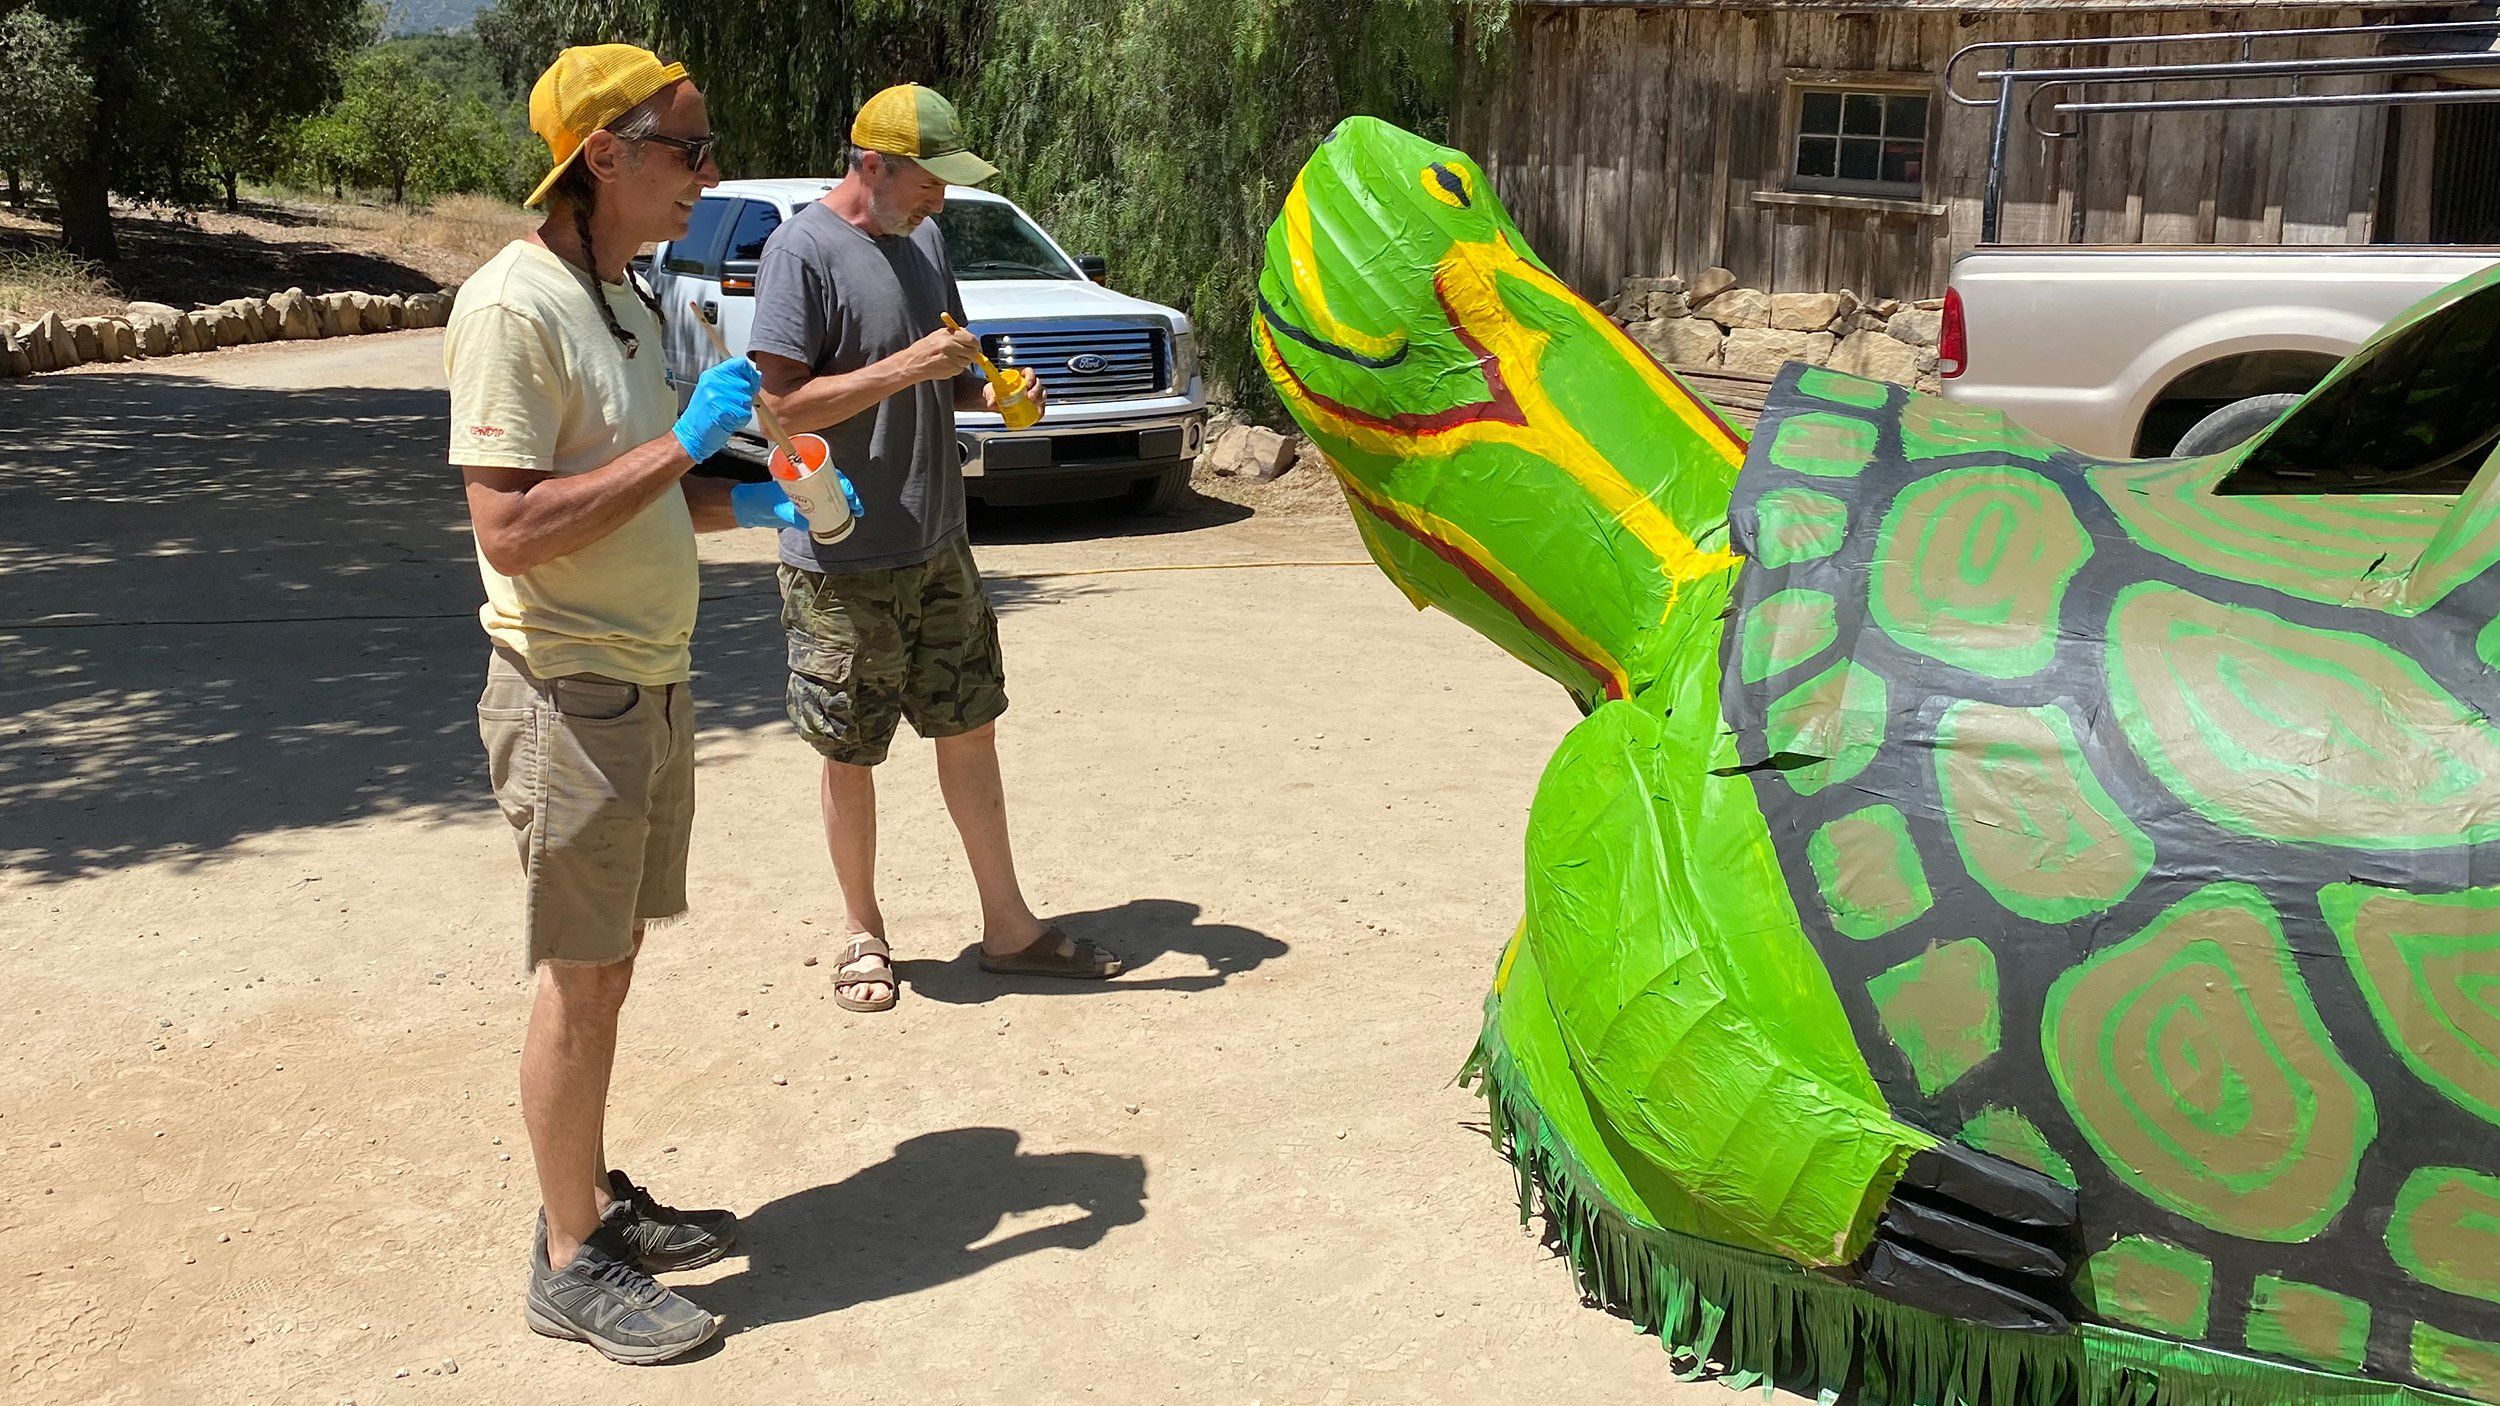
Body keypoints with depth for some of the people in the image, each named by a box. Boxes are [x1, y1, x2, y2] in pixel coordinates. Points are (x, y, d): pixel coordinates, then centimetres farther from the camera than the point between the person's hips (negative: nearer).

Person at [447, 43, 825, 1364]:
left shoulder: (627, 301, 12)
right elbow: (511, 529, -24)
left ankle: (592, 1199, 31)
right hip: (573, 694, -9)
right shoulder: (514, 305, -17)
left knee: (608, 967, 17)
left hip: (653, 684, 9)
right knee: (578, 984, 1)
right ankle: (571, 1265, 14)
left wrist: (752, 501, 2)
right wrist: (681, 445, -22)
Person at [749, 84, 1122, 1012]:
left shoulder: (922, 239, 10)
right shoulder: (802, 250, -14)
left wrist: (989, 393, -2)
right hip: (843, 562, -7)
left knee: (970, 729, 12)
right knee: (851, 755, 6)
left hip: (938, 546, 7)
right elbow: (781, 402, -20)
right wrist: (905, 368, -25)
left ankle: (1009, 925, 24)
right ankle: (863, 935, 24)